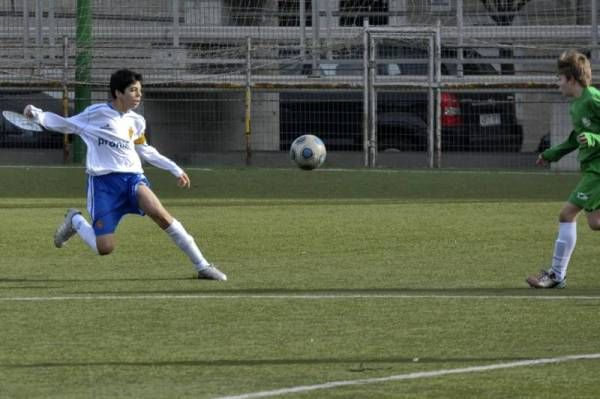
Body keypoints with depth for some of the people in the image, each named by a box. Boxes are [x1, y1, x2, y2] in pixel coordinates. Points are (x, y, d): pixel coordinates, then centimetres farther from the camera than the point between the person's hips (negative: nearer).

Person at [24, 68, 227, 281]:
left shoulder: (136, 121, 11)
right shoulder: (97, 113, -2)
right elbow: (67, 125, 8)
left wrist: (176, 169, 28)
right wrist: (37, 114, -7)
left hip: (132, 177, 3)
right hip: (103, 181, -3)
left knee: (158, 212, -29)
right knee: (104, 248, -11)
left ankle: (202, 266, -23)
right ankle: (75, 220, 24)